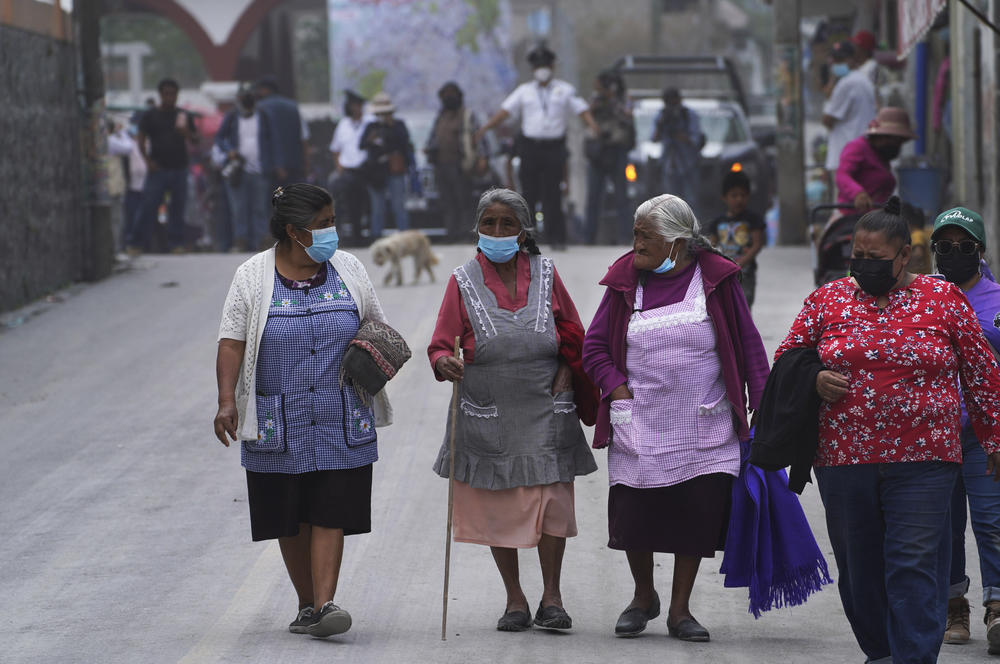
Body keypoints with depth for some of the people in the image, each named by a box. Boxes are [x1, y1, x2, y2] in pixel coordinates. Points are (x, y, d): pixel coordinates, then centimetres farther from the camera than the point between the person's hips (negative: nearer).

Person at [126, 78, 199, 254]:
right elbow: (141, 139, 6)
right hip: (158, 168, -2)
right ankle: (136, 242, -5)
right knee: (148, 205, -7)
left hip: (179, 168, 2)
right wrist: (147, 160, -8)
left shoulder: (183, 116, 12)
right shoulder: (150, 116, 6)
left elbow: (195, 141, 12)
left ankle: (176, 242, 10)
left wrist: (185, 131, -10)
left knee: (178, 207, 3)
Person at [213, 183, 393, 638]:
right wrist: (227, 401, -19)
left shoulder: (348, 270, 6)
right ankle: (306, 605, 17)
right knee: (290, 520, 5)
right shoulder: (253, 277, -2)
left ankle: (323, 606, -15)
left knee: (330, 514, -9)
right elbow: (231, 343, -6)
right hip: (278, 425, -1)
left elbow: (377, 325, 17)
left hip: (340, 424, 1)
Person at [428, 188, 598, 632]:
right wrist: (446, 364, -25)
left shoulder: (545, 275, 5)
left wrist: (566, 371, -1)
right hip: (487, 415, 0)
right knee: (497, 508, 5)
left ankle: (551, 598, 5)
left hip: (544, 411, 0)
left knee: (551, 500, -8)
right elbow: (442, 344, -3)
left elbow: (573, 334, 15)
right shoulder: (464, 282, 1)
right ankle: (515, 601, 17)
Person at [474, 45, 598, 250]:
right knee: (529, 194, -1)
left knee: (552, 196, -6)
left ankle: (556, 239, -3)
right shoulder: (524, 91, 12)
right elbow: (505, 110, 5)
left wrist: (593, 127, -18)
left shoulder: (564, 90, 9)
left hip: (554, 148, -1)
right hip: (530, 147, 1)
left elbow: (582, 110, 2)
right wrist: (485, 128, -7)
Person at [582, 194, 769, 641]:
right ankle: (643, 597, 27)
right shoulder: (626, 279, 4)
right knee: (633, 518, 1)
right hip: (640, 427, 1)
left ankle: (680, 610, 14)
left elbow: (748, 343, 3)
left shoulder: (715, 278, -1)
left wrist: (760, 400, -3)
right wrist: (617, 389, -6)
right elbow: (595, 346, 8)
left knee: (697, 518, -1)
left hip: (704, 429, -1)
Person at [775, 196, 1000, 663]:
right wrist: (814, 381, -5)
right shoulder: (827, 300, 8)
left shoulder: (943, 299, 2)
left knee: (914, 566, -10)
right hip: (843, 461, 3)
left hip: (922, 461, -3)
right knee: (859, 566, 10)